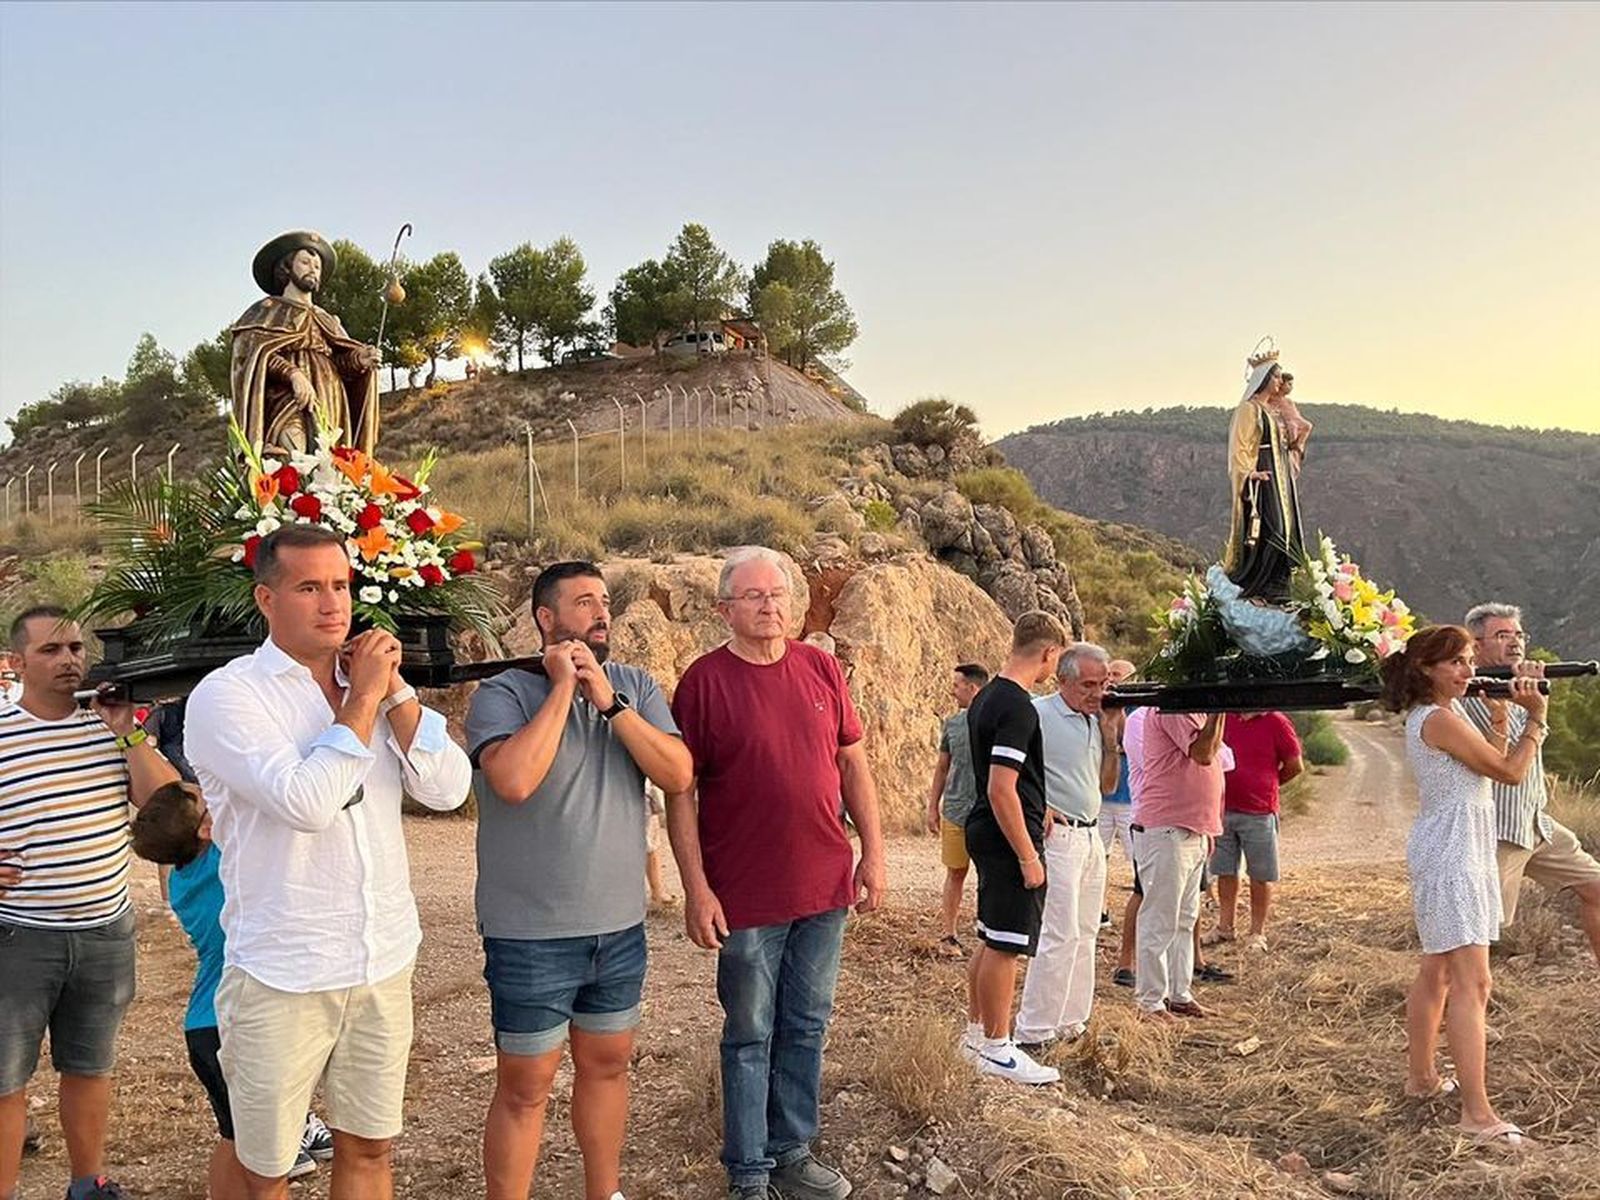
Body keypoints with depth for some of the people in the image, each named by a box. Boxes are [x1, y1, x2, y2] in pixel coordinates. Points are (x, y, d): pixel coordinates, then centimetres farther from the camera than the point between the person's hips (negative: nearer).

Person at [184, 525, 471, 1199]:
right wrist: (362, 699, -15)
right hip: (280, 974, -5)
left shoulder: (373, 685, 6)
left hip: (384, 962, 5)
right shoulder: (226, 694, -10)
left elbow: (449, 790, -4)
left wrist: (394, 691, -11)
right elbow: (306, 801, -24)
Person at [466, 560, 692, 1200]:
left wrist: (610, 702, -16)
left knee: (607, 1064, 19)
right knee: (526, 1086, 5)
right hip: (530, 934, -5)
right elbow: (514, 779, -29)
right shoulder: (503, 693, -11)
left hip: (620, 926, 5)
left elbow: (679, 774, -8)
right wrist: (562, 688, -21)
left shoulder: (636, 686, 3)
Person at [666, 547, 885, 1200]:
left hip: (824, 887, 4)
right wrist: (697, 888, -11)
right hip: (746, 895, -4)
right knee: (750, 1037, 8)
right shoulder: (704, 680, -8)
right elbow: (680, 791, -7)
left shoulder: (821, 668, 4)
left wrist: (873, 852, 7)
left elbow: (853, 763, 11)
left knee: (806, 1028, 16)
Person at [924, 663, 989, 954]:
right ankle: (948, 934, 15)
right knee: (955, 873, 7)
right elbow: (942, 767, 14)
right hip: (955, 811, 2)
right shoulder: (952, 723, 7)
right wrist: (933, 807, 11)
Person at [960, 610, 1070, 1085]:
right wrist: (1028, 855, -20)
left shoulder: (986, 697, 10)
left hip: (986, 833, 10)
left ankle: (977, 1031, 28)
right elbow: (1001, 789, -24)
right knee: (1005, 945, -1)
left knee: (991, 939, 18)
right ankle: (996, 1049, 8)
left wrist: (1035, 809, 25)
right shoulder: (1018, 708, -21)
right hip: (1009, 838, -10)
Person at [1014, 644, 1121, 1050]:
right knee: (1061, 935, -9)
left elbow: (1107, 786, 15)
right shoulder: (1038, 714, -12)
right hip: (1057, 834, -9)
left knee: (1085, 934, 13)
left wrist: (1111, 735, 6)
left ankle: (1072, 1023, 23)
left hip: (1091, 836, 9)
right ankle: (1032, 1034, -3)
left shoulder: (1096, 721, 13)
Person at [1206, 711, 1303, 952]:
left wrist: (1267, 785, 10)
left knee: (1260, 875, 6)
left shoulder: (1276, 723, -9)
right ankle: (1224, 926, 24)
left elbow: (1295, 766, -2)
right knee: (1225, 871, 13)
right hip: (1224, 809, 4)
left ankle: (1257, 932, 18)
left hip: (1259, 813, -4)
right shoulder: (1224, 717, 3)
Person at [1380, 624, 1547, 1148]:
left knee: (1437, 972, 19)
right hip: (1451, 858, -11)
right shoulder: (1441, 719, -18)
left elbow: (1494, 760, 15)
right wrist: (1536, 716, -3)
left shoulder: (1435, 713, 13)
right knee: (1472, 983, -13)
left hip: (1447, 854, 11)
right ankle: (1477, 1112, -14)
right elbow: (1512, 772, -12)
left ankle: (1421, 1076, 32)